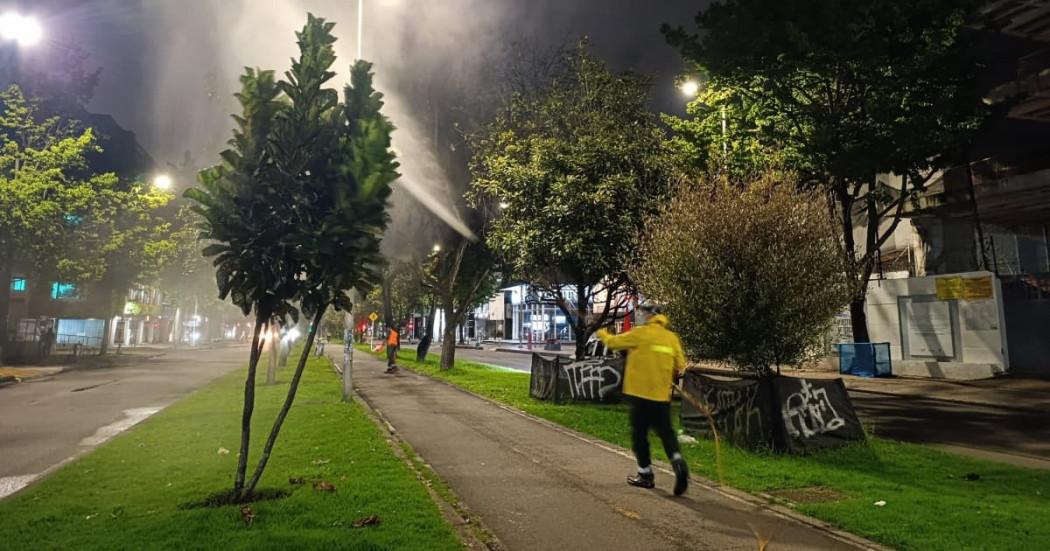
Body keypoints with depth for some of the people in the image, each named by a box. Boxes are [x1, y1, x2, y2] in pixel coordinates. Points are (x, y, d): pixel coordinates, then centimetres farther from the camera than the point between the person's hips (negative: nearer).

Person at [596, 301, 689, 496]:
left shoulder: (640, 333, -8)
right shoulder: (671, 337, 6)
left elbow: (613, 342, 1)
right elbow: (680, 367, 6)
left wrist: (602, 334, 21)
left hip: (641, 393, -4)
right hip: (662, 395, 4)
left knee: (640, 434, 8)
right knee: (666, 432, 12)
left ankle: (646, 474, 15)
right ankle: (678, 462, -11)